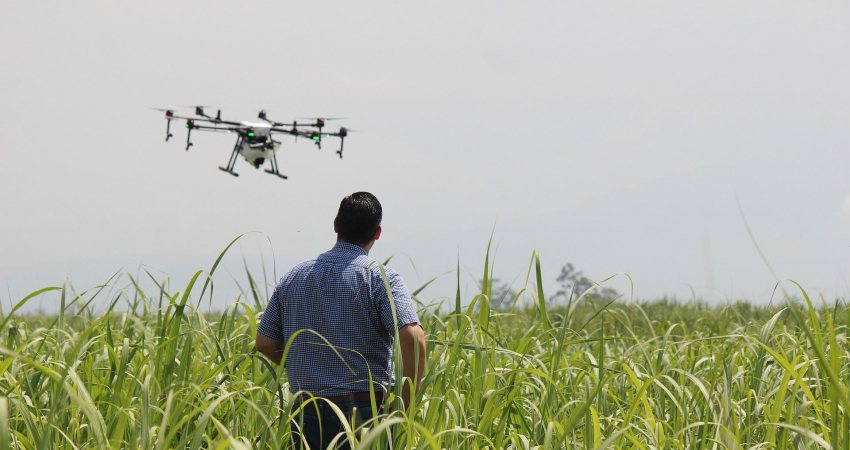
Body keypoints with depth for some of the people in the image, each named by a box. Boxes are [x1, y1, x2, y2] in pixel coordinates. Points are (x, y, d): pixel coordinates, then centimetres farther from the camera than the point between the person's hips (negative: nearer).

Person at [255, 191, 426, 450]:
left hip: (306, 414, 4)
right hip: (365, 411, -4)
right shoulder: (380, 278, -6)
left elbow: (264, 343, 13)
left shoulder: (294, 278, 9)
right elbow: (413, 339, -20)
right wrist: (405, 406, -11)